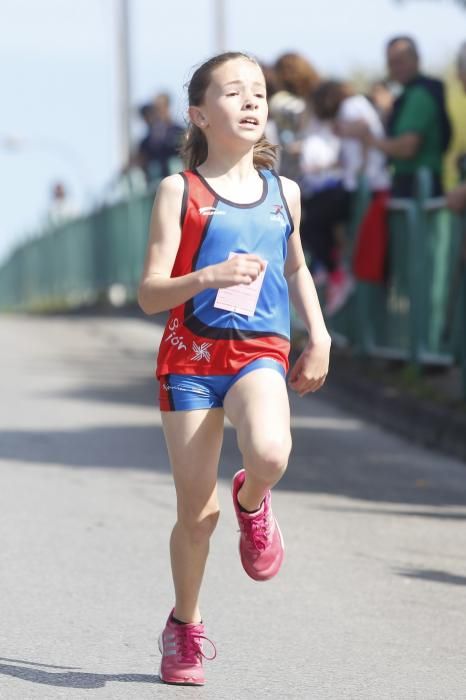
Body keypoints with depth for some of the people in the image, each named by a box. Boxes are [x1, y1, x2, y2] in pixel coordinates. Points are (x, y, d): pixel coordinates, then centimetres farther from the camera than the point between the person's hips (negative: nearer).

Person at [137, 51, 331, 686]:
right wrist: (211, 275, -25)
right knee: (197, 511, 0)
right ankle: (184, 628, 24)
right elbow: (149, 294, -9)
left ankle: (252, 502, 6)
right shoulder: (180, 192, -4)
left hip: (260, 351, 2)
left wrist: (319, 336, 16)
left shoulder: (283, 192, 7)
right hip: (191, 353, -1)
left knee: (270, 454, -32)